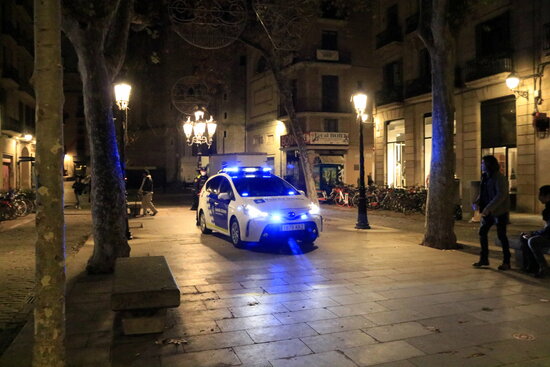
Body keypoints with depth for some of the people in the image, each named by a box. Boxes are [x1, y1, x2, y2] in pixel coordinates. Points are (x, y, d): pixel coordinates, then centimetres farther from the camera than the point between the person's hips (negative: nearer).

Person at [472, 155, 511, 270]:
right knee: (482, 232, 7)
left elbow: (501, 195, -25)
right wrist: (477, 202, -1)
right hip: (488, 212, 8)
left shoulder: (499, 178, -16)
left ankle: (506, 262, 11)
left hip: (499, 212, -8)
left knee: (501, 235, -1)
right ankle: (484, 259, 17)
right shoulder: (485, 177, 9)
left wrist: (488, 208, -31)